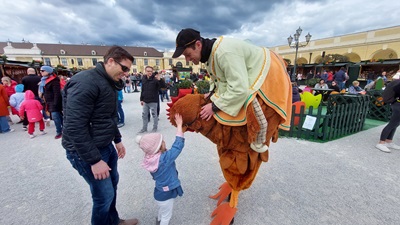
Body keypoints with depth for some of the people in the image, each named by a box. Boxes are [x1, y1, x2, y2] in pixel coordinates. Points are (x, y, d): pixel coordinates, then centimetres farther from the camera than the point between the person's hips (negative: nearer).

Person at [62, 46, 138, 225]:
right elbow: (74, 127, -25)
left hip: (106, 146, 9)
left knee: (112, 183, 21)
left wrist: (117, 140, 19)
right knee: (105, 194, 3)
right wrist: (95, 160, -22)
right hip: (86, 151, -9)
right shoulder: (86, 82, -22)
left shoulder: (108, 83, 9)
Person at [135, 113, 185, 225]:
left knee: (162, 211, 36)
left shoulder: (151, 159, -13)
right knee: (166, 216, 19)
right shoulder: (164, 158, -36)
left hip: (160, 191, 8)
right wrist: (179, 125, -31)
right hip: (166, 194, -8)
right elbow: (178, 145, -35)